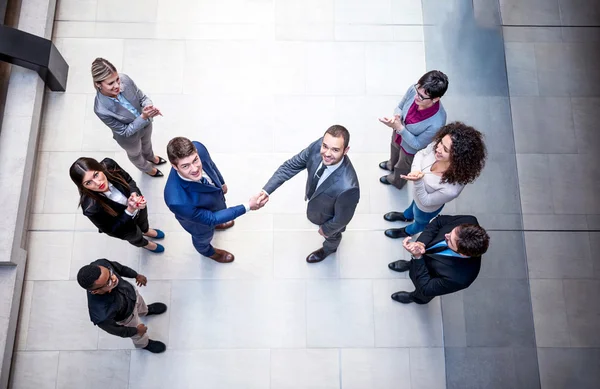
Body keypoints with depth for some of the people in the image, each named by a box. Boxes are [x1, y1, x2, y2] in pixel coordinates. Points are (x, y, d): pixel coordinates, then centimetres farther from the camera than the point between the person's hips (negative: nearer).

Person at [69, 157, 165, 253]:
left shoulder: (108, 165, -34)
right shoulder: (91, 208, -44)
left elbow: (129, 180, -13)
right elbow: (110, 230, -27)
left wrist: (134, 194, -33)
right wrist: (130, 210, -39)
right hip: (123, 226, -3)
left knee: (143, 222, 37)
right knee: (136, 237, 31)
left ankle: (146, 231, 73)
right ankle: (145, 244, 68)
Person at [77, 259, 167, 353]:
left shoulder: (101, 264, -40)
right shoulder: (101, 314, -49)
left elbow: (117, 266, -13)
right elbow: (114, 329, -25)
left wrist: (136, 275, 2)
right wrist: (136, 330, -7)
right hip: (127, 316, -3)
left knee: (141, 305, 38)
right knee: (139, 335, 30)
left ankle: (146, 311, 73)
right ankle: (144, 344, 65)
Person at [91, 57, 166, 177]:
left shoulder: (124, 79, -31)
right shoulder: (101, 109, -40)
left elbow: (142, 97, -13)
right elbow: (124, 131, -28)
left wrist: (149, 106, -35)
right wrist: (143, 117, -39)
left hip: (145, 123, 4)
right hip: (130, 137, -4)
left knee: (147, 142, 37)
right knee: (135, 154, 31)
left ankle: (150, 157, 73)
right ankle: (146, 168, 66)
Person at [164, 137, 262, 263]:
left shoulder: (198, 148, -36)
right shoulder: (178, 200, -50)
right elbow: (210, 218, -33)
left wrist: (222, 183, 8)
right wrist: (247, 207, -34)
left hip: (216, 197, 4)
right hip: (200, 218, -4)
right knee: (204, 237, 32)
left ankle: (216, 223, 75)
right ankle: (208, 251, 67)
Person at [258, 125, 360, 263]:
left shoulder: (347, 187, -49)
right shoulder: (317, 146, -35)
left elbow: (342, 218, -30)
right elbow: (291, 165, -19)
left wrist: (326, 229, -10)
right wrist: (266, 190, -25)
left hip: (329, 217, -4)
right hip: (314, 195, 5)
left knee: (331, 234, 33)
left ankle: (329, 248, 69)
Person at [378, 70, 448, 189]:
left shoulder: (437, 122, -45)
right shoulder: (414, 90, -32)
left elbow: (418, 144, -28)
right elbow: (400, 107, -11)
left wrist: (399, 127, -39)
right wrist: (396, 117, -34)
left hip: (410, 149, -4)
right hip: (398, 134, 4)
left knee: (402, 168, 31)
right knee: (394, 152, 39)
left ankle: (395, 180, 67)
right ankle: (391, 165, 75)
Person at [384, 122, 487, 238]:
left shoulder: (451, 189, -48)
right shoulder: (436, 145, -35)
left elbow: (426, 201, -30)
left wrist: (418, 181, -47)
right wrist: (415, 171, -33)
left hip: (426, 208, -4)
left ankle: (408, 231, 67)